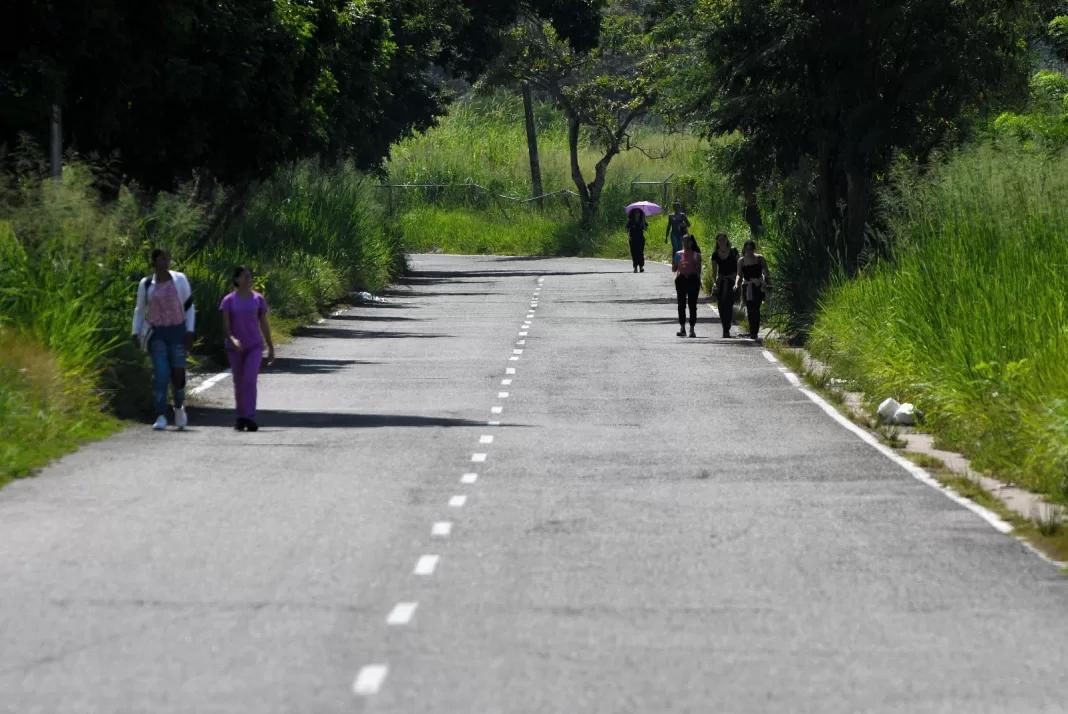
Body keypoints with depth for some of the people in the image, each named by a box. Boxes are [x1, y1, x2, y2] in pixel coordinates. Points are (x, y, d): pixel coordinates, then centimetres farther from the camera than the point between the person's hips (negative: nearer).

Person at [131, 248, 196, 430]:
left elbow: (189, 306, 3)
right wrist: (136, 333, 3)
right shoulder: (146, 284, 5)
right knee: (160, 373, -12)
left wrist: (190, 332, -4)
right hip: (156, 333, 0)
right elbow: (140, 310, 13)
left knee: (178, 373, -3)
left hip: (177, 331, 0)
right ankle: (161, 417, -11)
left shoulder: (179, 280, 1)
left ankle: (179, 407, 27)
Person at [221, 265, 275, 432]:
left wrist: (271, 348, 10)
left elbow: (264, 325, 9)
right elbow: (225, 325, -6)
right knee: (239, 383, 6)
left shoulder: (258, 299, 4)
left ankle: (250, 418, -22)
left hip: (254, 346, -1)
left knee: (249, 380, -16)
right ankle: (241, 418, 17)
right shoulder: (229, 300, 0)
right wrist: (232, 339, -26)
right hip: (235, 348, 1)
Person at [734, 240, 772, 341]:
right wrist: (736, 284, -19)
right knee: (750, 310, 4)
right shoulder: (741, 261, 5)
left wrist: (768, 283, -7)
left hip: (758, 287, -2)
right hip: (747, 287, 2)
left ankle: (754, 333, -15)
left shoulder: (759, 258, 1)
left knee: (755, 309, -12)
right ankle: (753, 332, 15)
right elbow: (739, 274, 0)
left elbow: (766, 272, 4)